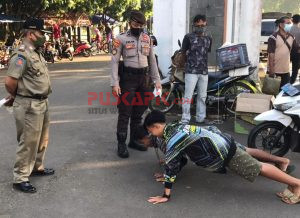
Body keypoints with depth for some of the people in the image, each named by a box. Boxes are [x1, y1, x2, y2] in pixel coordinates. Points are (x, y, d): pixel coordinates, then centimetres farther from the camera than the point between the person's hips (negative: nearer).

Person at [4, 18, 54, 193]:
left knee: (42, 139, 21)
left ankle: (37, 167, 39)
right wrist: (15, 97, -5)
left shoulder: (36, 53, 11)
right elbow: (10, 81, -23)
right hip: (29, 106, -9)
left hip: (42, 103, 9)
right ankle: (20, 179, 11)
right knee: (28, 143, -1)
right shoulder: (22, 54, -18)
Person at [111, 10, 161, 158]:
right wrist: (115, 83, -15)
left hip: (143, 78, 5)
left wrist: (156, 80, 10)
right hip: (128, 78, -5)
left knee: (138, 112, 12)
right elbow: (115, 61, -8)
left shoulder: (147, 38, 9)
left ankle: (134, 140, 24)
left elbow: (152, 60, 14)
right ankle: (121, 144, 4)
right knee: (125, 113, -3)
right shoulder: (121, 39, -6)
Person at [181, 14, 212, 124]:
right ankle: (185, 119, -2)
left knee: (202, 96, 11)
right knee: (188, 96, -6)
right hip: (191, 71, -5)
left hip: (204, 72, 5)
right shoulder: (188, 37, -1)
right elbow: (183, 52, 3)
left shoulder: (208, 39, 14)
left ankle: (200, 118, 21)